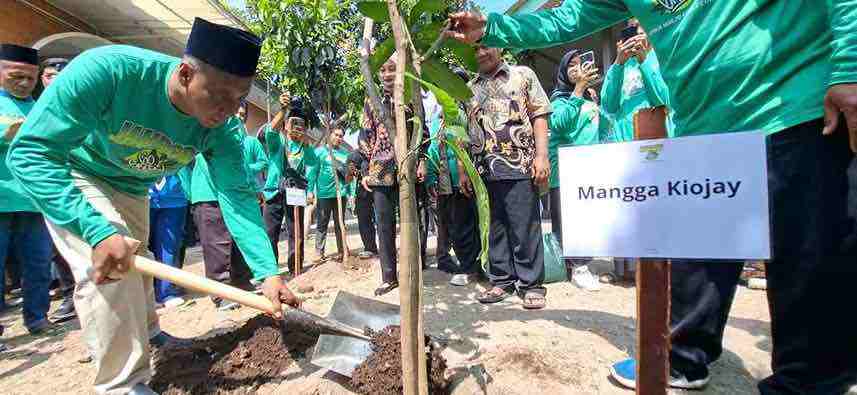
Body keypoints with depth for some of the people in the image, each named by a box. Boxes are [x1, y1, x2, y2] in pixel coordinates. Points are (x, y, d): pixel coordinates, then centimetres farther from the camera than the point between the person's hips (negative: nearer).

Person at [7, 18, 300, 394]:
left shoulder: (223, 128, -27)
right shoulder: (108, 69, -40)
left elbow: (238, 196, -28)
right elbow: (30, 152, -38)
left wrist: (268, 272, -38)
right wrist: (97, 231, -49)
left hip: (131, 189, 5)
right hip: (69, 179, -5)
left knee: (135, 263, 21)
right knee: (107, 269, -19)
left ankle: (147, 334, 48)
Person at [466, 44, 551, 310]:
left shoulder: (523, 75, 9)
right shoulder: (470, 89, 16)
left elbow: (539, 117, 2)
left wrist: (541, 155, -9)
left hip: (520, 166, -3)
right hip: (484, 169, 4)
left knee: (525, 228, -1)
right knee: (495, 228, 9)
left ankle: (531, 284, 11)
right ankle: (502, 281, 21)